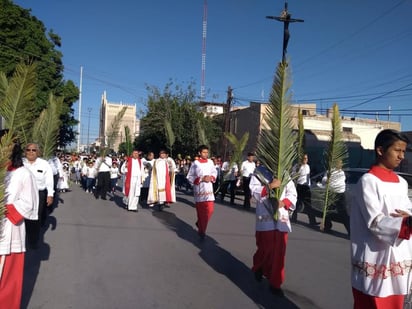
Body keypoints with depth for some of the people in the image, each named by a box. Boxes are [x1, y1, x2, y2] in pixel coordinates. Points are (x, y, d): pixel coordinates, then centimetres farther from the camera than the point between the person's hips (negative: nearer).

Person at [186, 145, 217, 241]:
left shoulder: (210, 162, 4)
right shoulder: (195, 163, -7)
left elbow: (215, 172, 17)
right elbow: (189, 177, -5)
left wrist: (211, 178, -4)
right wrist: (201, 179, -15)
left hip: (209, 189, 4)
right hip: (199, 189, -4)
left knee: (210, 209, 1)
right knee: (201, 211, 3)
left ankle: (199, 224, 28)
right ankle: (201, 230, 19)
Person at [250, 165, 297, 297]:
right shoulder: (259, 172, 0)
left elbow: (293, 194, 5)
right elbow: (254, 191, -10)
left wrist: (284, 202, -14)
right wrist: (270, 186, -22)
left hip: (281, 219, 3)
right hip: (265, 218, -2)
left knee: (279, 251, 4)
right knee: (266, 248, 4)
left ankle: (275, 283, 18)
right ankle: (258, 268, 37)